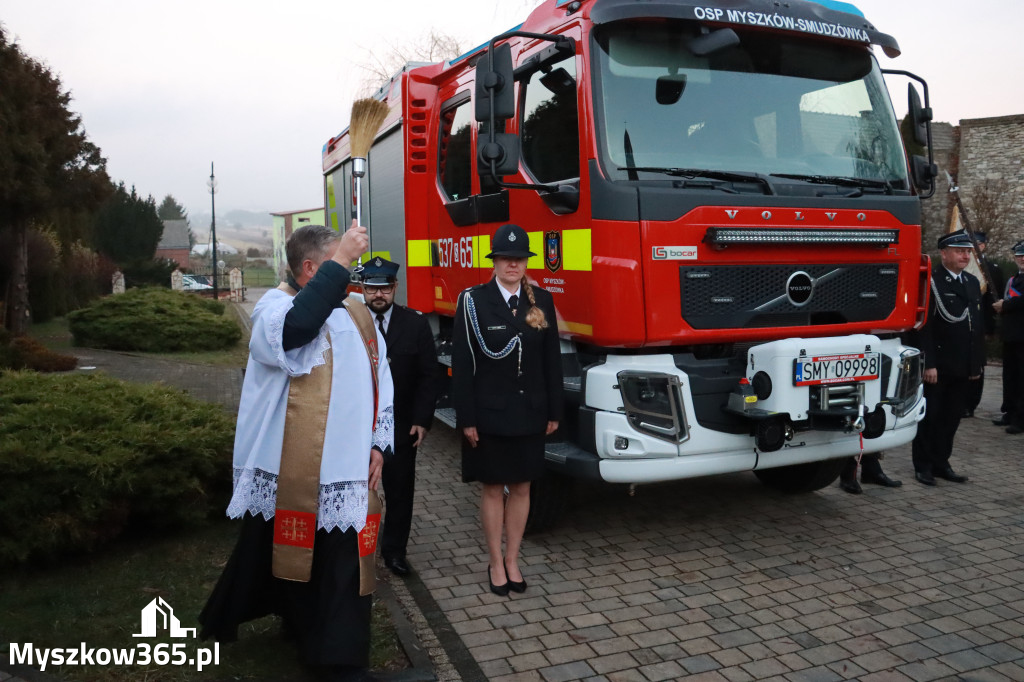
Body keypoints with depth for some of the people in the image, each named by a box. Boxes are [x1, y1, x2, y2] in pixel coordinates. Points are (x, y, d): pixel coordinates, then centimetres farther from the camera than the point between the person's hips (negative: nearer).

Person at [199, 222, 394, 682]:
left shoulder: (359, 316, 10)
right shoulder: (274, 306, -8)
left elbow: (380, 385, 16)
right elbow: (292, 330, -34)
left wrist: (378, 445, 8)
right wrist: (338, 263, -29)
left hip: (343, 471, 5)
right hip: (284, 469, -5)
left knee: (342, 567, 11)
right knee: (276, 554, 12)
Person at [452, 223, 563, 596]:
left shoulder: (541, 300, 3)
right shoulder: (473, 301, -7)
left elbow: (552, 359, 4)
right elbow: (462, 363, -8)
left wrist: (554, 411, 2)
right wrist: (466, 419, -11)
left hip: (529, 413, 3)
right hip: (489, 413, -3)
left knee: (521, 487, 11)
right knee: (493, 488, 9)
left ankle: (512, 561, 27)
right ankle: (495, 563, 24)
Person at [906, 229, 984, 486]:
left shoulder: (972, 282, 13)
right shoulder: (930, 282, -10)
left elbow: (978, 325, 15)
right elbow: (924, 327, -14)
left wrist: (977, 362, 11)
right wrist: (928, 364, -18)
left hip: (961, 367, 7)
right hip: (936, 366, -6)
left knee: (951, 417, 12)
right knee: (929, 416, 4)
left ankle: (941, 463, 23)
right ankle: (923, 466, 14)